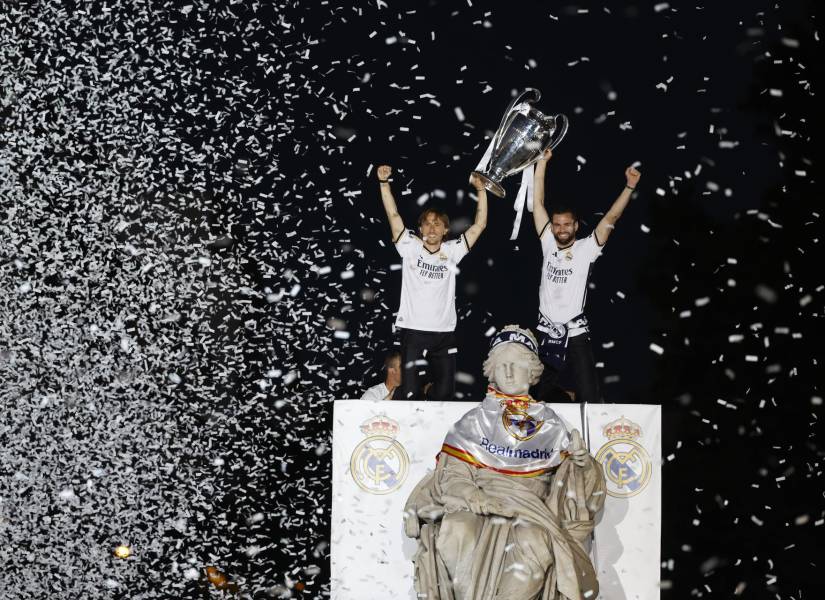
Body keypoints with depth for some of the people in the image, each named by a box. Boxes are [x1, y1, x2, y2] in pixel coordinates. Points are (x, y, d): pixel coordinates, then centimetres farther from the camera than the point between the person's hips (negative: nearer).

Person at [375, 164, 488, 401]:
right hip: (413, 330, -3)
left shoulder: (452, 251, 8)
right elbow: (393, 215, -4)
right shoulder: (410, 247, 3)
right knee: (409, 392, -8)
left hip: (444, 333, 3)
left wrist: (481, 190, 1)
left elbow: (480, 224, 6)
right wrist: (384, 183, -13)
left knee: (444, 393, 8)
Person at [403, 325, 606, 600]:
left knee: (535, 543, -36)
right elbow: (454, 473, 2)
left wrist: (580, 461, -7)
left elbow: (569, 476, 16)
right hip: (480, 503, 0)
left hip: (531, 508, 0)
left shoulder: (549, 424, 15)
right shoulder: (475, 420, 11)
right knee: (455, 533, -35)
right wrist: (472, 496, -19)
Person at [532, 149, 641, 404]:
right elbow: (537, 204, 2)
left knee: (590, 399, -4)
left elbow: (611, 218, -10)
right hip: (546, 333, 3)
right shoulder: (548, 245, 4)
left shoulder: (586, 249, -2)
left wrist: (630, 186, -20)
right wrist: (542, 162, -1)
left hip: (575, 333, -3)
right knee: (535, 397, 11)